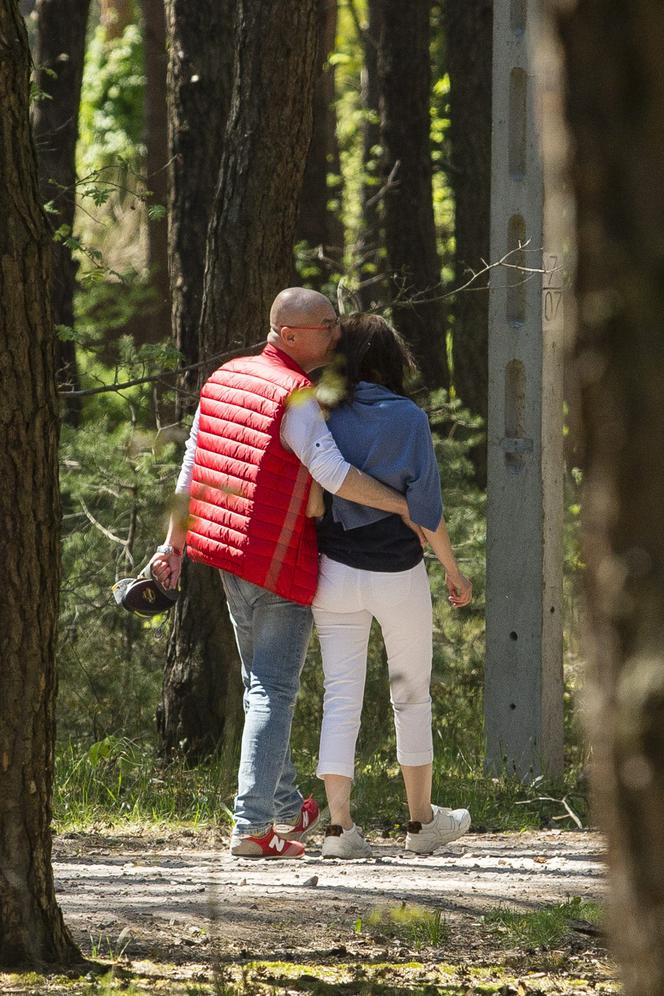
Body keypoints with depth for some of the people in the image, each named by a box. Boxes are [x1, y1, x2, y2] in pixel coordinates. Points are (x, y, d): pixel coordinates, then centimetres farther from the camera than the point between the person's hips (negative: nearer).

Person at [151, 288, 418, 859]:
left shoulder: (225, 379, 8)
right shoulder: (296, 398, -17)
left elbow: (191, 470, 13)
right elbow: (332, 473, -26)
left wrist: (175, 544, 18)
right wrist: (403, 505, -19)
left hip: (229, 554, 8)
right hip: (281, 564, -8)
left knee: (262, 685, 20)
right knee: (273, 693, -6)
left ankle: (286, 808, 32)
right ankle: (252, 825, -12)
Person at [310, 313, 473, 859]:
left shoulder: (322, 417, -2)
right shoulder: (407, 419, -10)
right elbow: (426, 507, -9)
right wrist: (455, 572, 1)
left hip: (335, 569, 2)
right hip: (397, 572, -2)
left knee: (341, 696, 4)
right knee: (412, 694, 14)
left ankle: (339, 825, -6)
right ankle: (422, 819, 24)